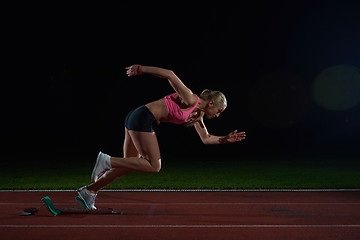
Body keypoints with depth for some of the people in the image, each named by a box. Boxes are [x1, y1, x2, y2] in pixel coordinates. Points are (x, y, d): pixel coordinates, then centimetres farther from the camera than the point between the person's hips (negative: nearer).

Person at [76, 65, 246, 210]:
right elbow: (170, 74, -19)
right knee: (154, 166, -7)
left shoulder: (196, 114, 16)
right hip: (143, 118, -10)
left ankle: (88, 191, 17)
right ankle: (107, 160, -8)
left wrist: (226, 139, 13)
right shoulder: (190, 99, -12)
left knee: (127, 166, 11)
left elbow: (206, 138, 24)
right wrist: (141, 69, -18)